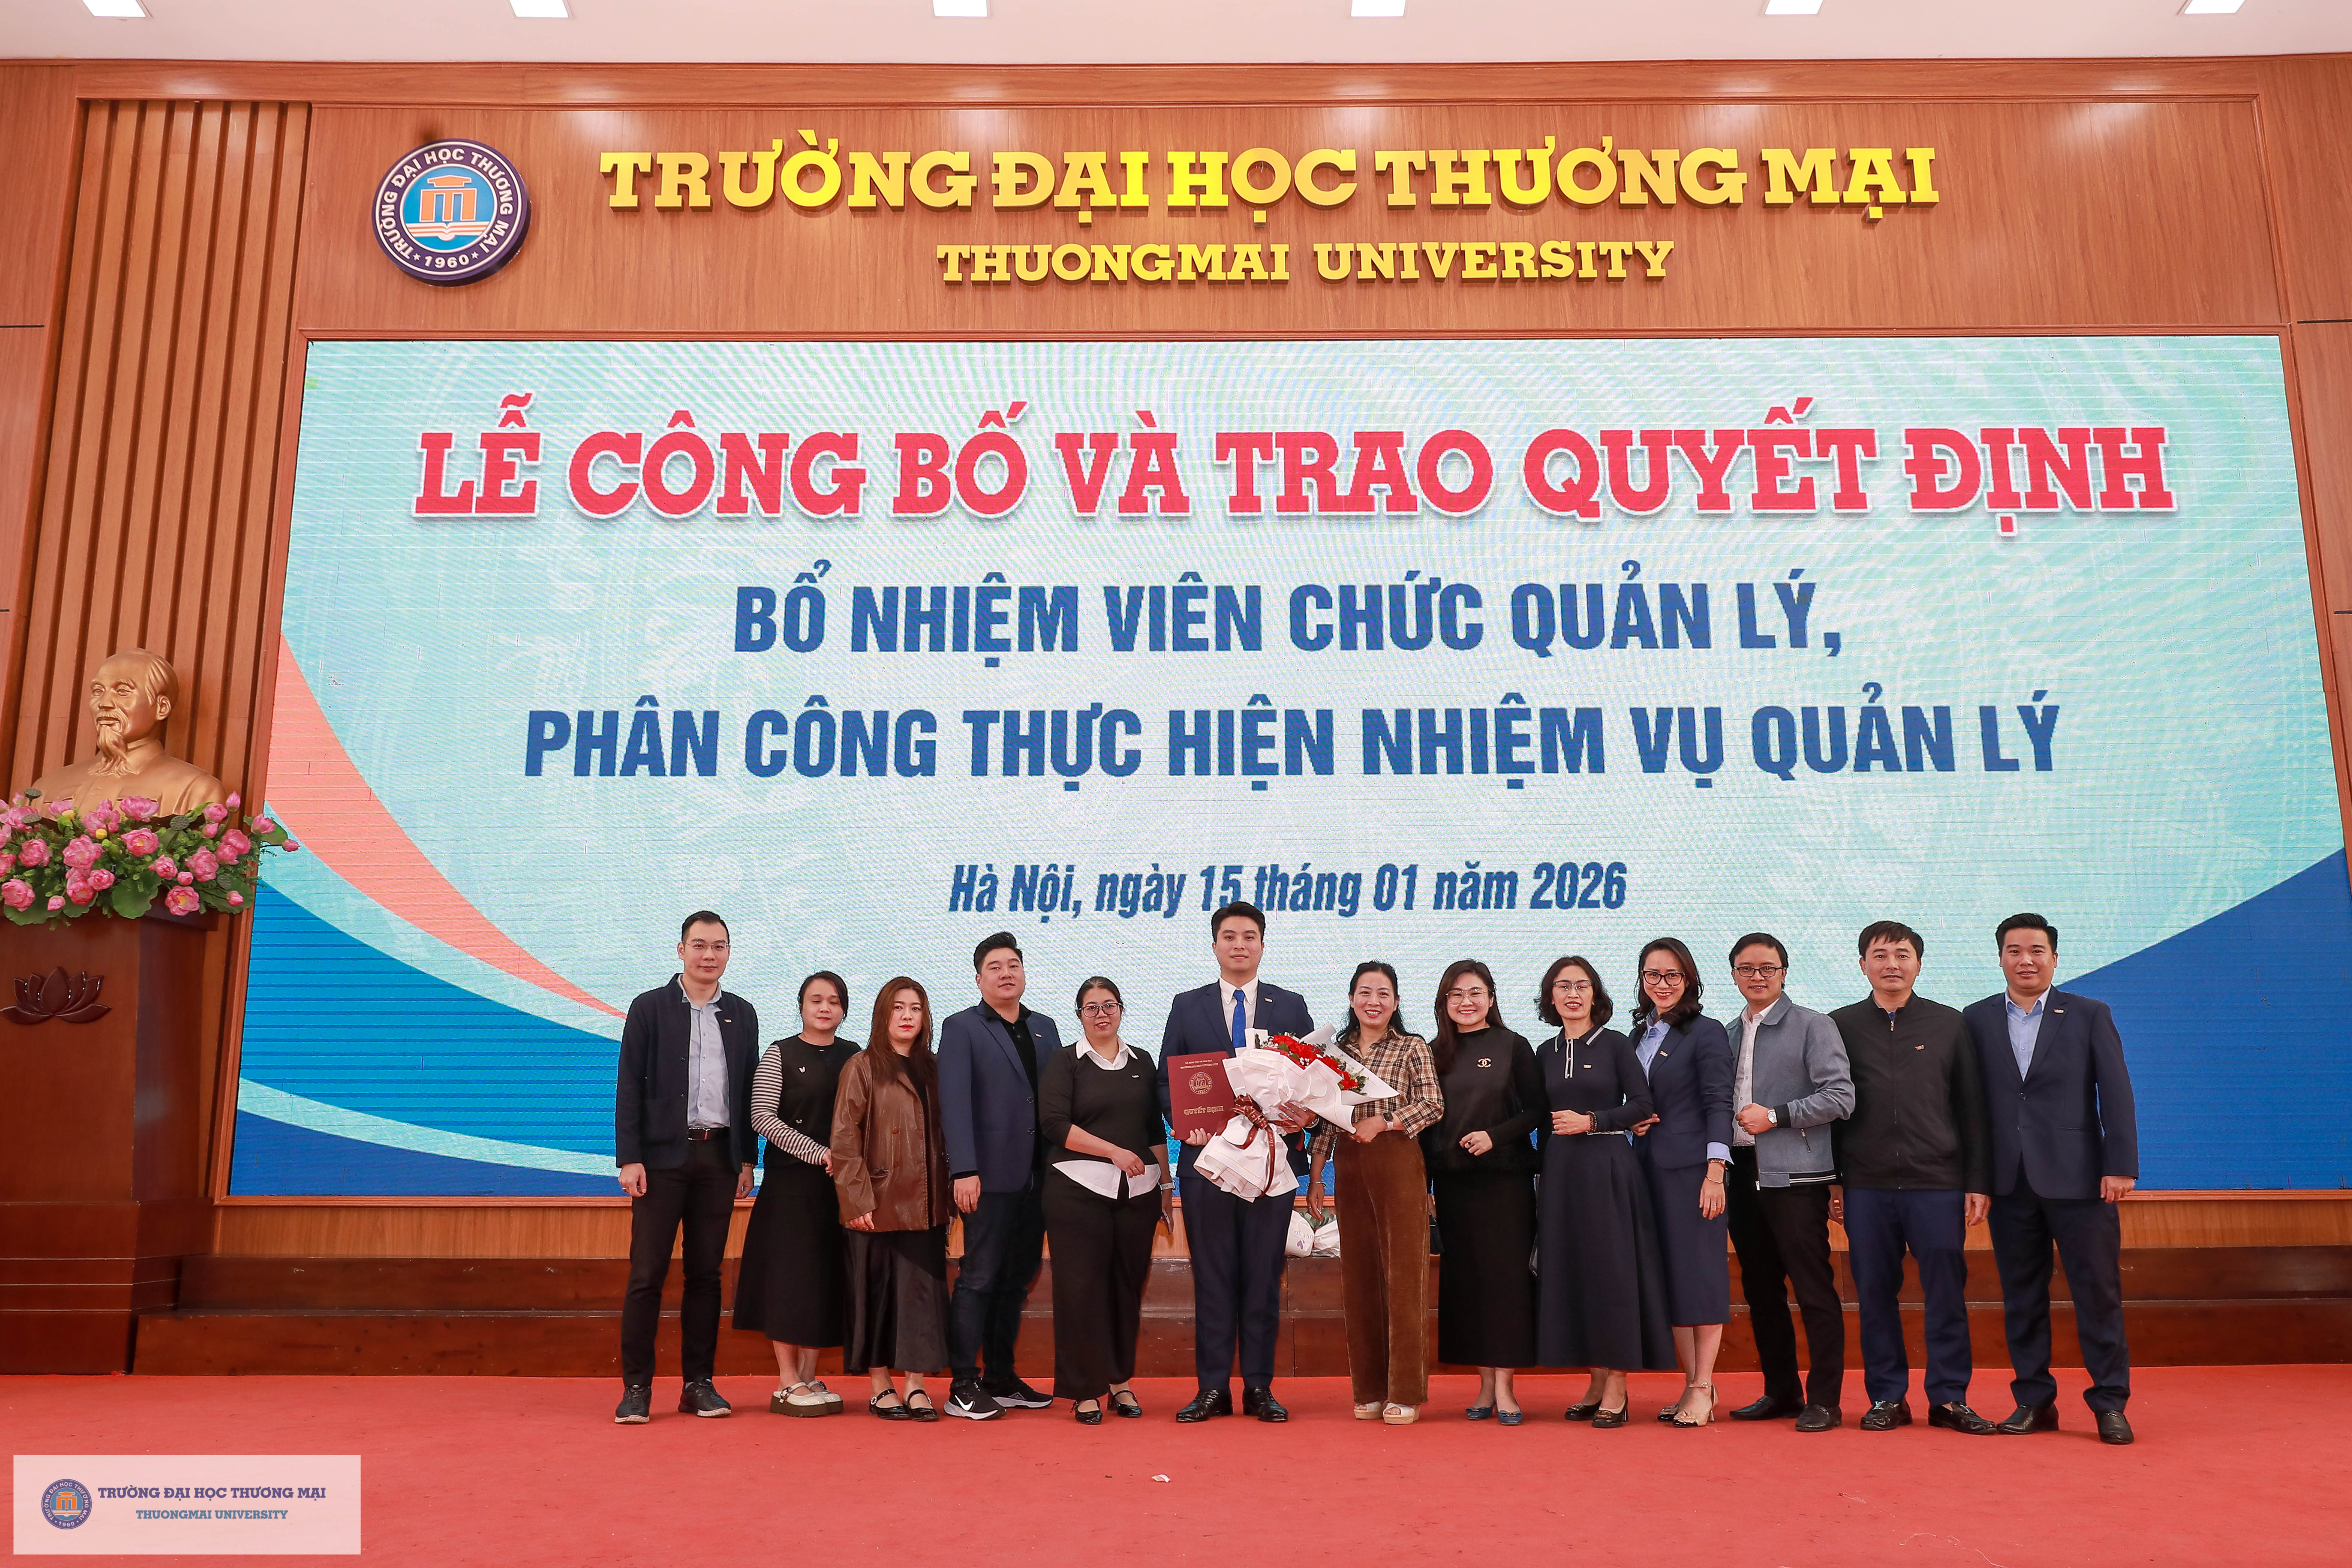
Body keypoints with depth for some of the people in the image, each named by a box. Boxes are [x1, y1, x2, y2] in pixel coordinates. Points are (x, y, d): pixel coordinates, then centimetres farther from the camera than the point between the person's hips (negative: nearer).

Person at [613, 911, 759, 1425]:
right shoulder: (649, 1009, 3)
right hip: (663, 1155, -3)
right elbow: (629, 1088, -1)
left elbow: (748, 1092, 12)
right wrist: (629, 1159, -9)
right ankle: (636, 1387, 5)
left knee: (706, 1273, 7)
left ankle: (699, 1383, 14)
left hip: (719, 1156, 3)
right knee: (647, 1272, -2)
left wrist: (747, 1160, 7)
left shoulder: (742, 1015, 11)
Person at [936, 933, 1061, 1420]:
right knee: (979, 1279, -2)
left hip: (1036, 1176, 5)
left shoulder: (1045, 1028, 15)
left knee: (1017, 1280, 10)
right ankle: (964, 1387, 5)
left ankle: (1001, 1379, 20)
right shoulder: (962, 1029, -1)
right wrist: (964, 1171, -18)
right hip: (990, 1177, -5)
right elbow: (955, 1103, -9)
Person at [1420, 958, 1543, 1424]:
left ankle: (1504, 1386, 3)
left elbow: (1535, 1110, -2)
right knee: (1464, 1278, 5)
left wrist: (1495, 1135, -16)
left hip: (1505, 1177, -3)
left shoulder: (1514, 1046, 0)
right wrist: (1423, 1182, 5)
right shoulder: (1435, 1052, 9)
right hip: (1453, 1180, 3)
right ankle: (1485, 1385, 13)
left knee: (1505, 1275, -3)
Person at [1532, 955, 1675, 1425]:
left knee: (1612, 1270, -3)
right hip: (1561, 1173, 5)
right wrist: (1545, 1172, 11)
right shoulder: (1546, 1053, 11)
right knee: (1571, 1272, 5)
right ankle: (1597, 1382, 14)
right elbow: (1544, 1122, 14)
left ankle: (1616, 1387, 2)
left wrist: (1592, 1121, -13)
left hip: (1608, 1168, -4)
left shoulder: (1615, 1044, -1)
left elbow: (1642, 1105, -6)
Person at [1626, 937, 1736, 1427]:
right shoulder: (1639, 1035, 15)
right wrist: (1633, 1122, 2)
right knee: (1667, 1274, 7)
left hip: (1692, 1167, -6)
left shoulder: (1706, 1033, -4)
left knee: (1701, 1271, -3)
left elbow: (1718, 1106, -10)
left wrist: (1715, 1172, -17)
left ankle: (1703, 1387, 2)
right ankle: (1691, 1383, 14)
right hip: (1650, 1167, 6)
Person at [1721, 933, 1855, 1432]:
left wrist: (1775, 1117, -14)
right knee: (1761, 1288, 11)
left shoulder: (1813, 1026, -1)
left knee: (1814, 1290, -4)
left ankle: (1824, 1399, 4)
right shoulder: (1728, 1035, 16)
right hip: (1742, 1176, 6)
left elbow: (1840, 1096, -9)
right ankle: (1781, 1392, 21)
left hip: (1794, 1175, -6)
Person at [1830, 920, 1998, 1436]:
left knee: (1947, 1293, 2)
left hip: (1938, 1184, 0)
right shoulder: (1841, 1026, 7)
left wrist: (1978, 1182, 2)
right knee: (1875, 1295, 4)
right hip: (1866, 1186, 0)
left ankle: (1949, 1398, 14)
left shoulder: (1950, 1025, 7)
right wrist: (1830, 1182, 3)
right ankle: (1887, 1398, 15)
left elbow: (1972, 1109, 7)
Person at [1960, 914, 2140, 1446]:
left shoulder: (2090, 1016, 5)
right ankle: (2034, 1401, 17)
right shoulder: (1977, 1020, 8)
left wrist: (2121, 1165, -9)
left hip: (2078, 1178, -2)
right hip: (2010, 1182, 2)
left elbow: (2116, 1092, -1)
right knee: (2021, 1296, 7)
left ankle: (2110, 1403, 13)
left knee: (2098, 1292, 2)